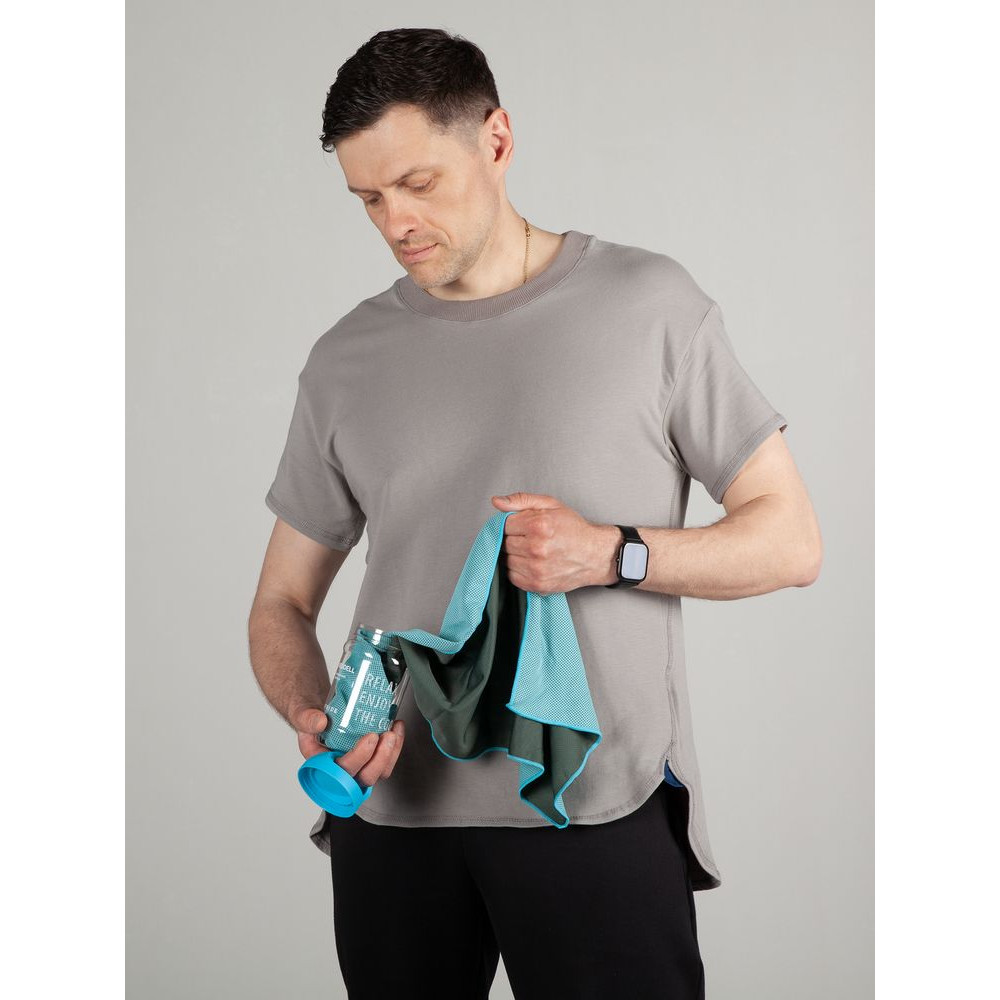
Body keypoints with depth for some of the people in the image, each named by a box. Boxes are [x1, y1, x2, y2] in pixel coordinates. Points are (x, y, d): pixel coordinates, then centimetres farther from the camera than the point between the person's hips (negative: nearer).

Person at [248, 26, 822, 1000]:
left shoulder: (648, 305, 1)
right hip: (394, 808, 3)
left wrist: (610, 554, -13)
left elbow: (790, 542, 2)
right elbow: (283, 603, 13)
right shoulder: (348, 359, 10)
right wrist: (315, 718, -8)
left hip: (597, 807, -3)